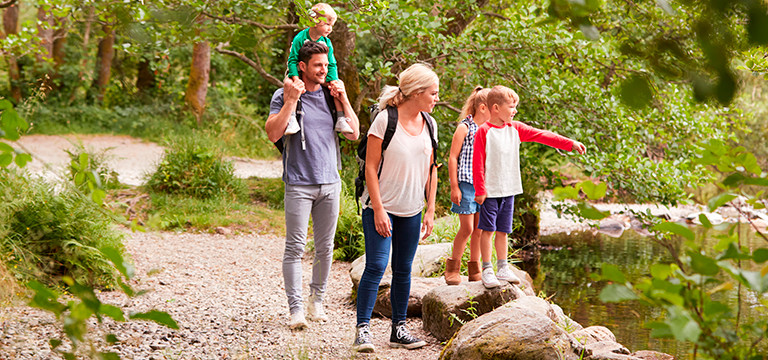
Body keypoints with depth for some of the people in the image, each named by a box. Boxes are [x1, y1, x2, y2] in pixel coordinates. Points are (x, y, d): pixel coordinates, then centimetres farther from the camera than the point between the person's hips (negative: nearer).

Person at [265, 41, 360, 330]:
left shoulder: (331, 95, 13)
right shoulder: (284, 96, 0)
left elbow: (354, 134, 10)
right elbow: (273, 134, -12)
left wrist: (344, 100, 2)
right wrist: (291, 100, -16)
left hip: (330, 182, 5)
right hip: (299, 183, -4)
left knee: (325, 247, 8)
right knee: (295, 247, -7)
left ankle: (316, 300, 21)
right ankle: (296, 309, -6)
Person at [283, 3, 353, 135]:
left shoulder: (327, 42, -2)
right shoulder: (300, 38, -13)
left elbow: (331, 64, 0)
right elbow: (292, 60, -13)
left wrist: (333, 81, -17)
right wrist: (296, 79, -26)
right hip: (299, 73, -4)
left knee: (338, 85, -18)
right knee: (288, 84, -35)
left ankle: (341, 119, -14)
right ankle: (292, 118, -37)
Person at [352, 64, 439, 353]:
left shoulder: (429, 125, 6)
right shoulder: (385, 120, -12)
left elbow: (431, 169, 13)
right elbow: (371, 167, -11)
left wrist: (430, 211, 8)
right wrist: (379, 209, -15)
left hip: (411, 211, 6)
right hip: (381, 207, -6)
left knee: (403, 269, 10)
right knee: (376, 266, -13)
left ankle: (399, 329, 18)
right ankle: (362, 329, -8)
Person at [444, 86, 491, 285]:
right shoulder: (464, 128, -8)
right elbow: (453, 158, -7)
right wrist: (454, 187, -10)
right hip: (466, 183, -6)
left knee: (479, 229, 7)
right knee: (467, 228, -7)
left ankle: (474, 269, 17)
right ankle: (452, 268, 8)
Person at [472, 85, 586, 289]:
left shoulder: (515, 129, 9)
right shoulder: (483, 132, -10)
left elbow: (542, 136, 6)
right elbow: (478, 164, -10)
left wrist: (570, 143, 1)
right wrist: (480, 190, -13)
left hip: (508, 190, 6)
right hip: (490, 190, -6)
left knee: (503, 230, 11)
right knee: (487, 230, 0)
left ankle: (502, 268, 18)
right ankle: (487, 270, 7)